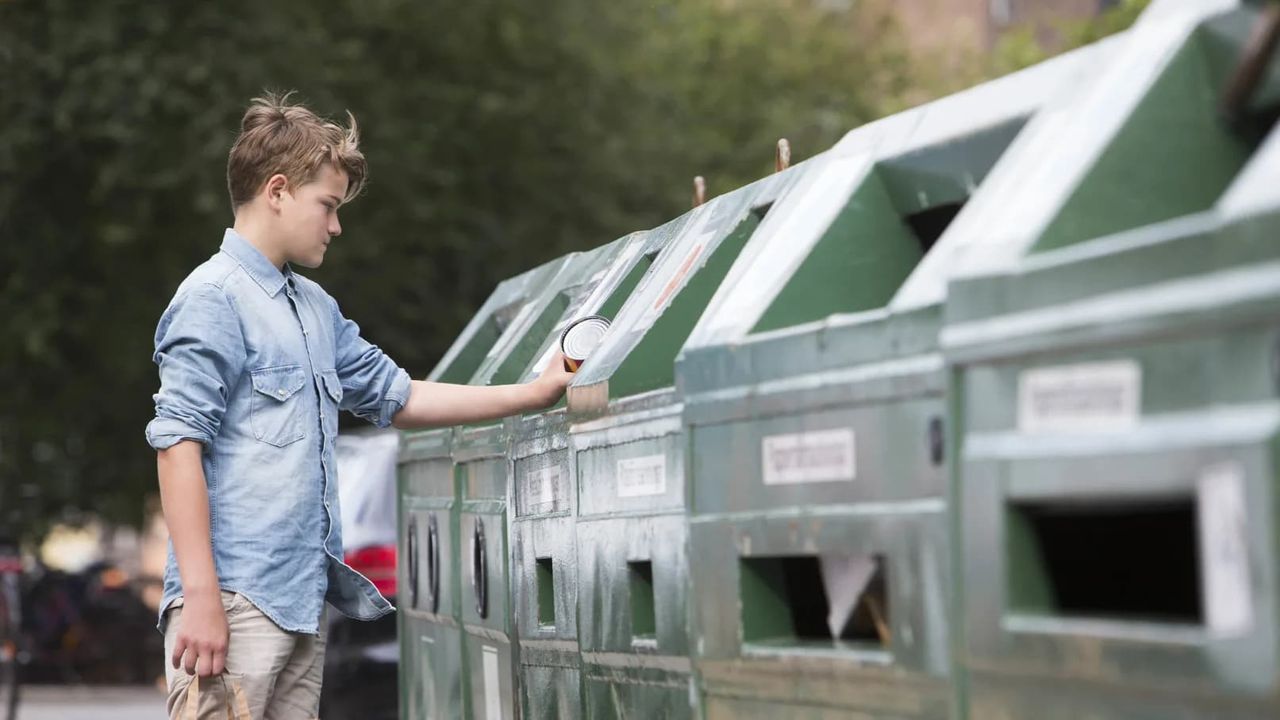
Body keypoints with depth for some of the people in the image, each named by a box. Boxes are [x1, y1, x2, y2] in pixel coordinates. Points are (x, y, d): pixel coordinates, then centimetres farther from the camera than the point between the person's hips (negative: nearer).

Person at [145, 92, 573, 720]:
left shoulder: (317, 309, 20)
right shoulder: (215, 298, -8)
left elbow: (398, 398, 30)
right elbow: (178, 444, -15)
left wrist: (533, 395, 27)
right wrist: (200, 597, -20)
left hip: (303, 599, 9)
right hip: (234, 598, -9)